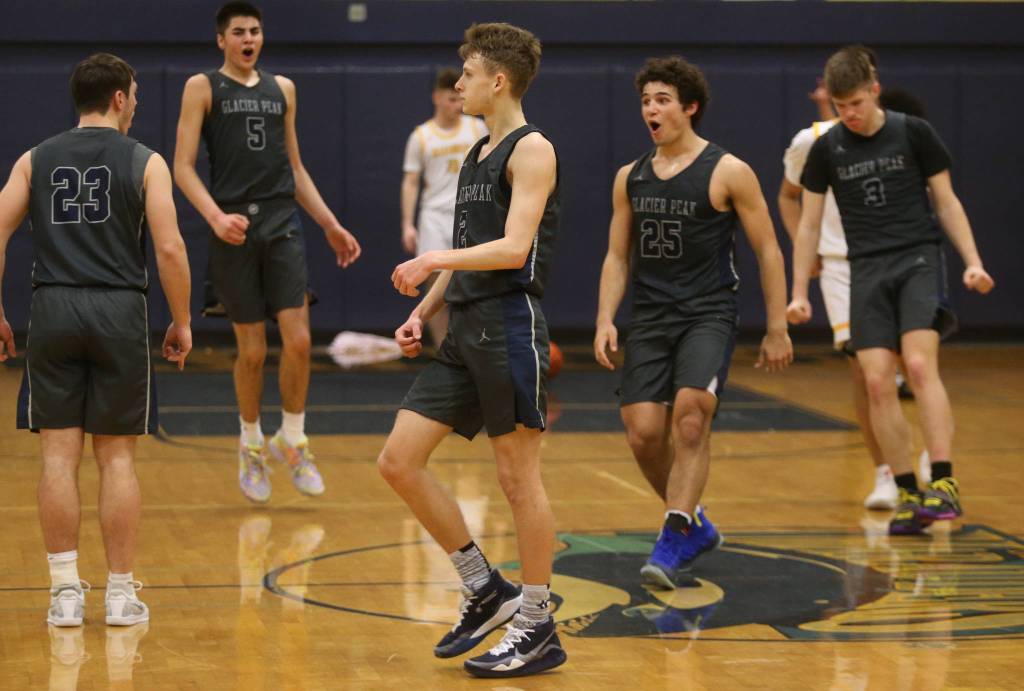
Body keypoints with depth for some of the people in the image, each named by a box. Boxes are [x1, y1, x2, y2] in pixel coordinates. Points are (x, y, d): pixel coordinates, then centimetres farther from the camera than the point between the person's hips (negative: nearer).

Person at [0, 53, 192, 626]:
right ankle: (121, 594, 8)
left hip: (54, 308, 2)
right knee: (117, 456, 4)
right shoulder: (144, 161, 2)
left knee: (60, 454, 4)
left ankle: (66, 591, 3)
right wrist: (182, 322, 3)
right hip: (120, 311, -2)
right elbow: (170, 248, -7)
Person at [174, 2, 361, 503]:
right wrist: (216, 216, -21)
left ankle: (292, 440, 12)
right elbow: (183, 167, -5)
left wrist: (331, 226, 15)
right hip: (234, 230, -3)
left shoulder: (282, 89, 14)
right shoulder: (203, 88, 1)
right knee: (252, 349, 1)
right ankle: (250, 446, 22)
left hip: (283, 224, 3)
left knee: (298, 340, -7)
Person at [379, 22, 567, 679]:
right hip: (465, 329, 9)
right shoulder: (477, 155, 19)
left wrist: (434, 259, -26)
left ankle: (538, 629, 7)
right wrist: (423, 311, 14)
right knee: (400, 461, 4)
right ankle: (484, 589, 14)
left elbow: (513, 248, -20)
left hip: (509, 327, -9)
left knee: (519, 477, -3)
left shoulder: (531, 149, -8)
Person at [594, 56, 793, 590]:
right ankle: (695, 525, 19)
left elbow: (768, 251, -1)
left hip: (707, 315, -4)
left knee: (691, 413, -25)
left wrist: (777, 330, -4)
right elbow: (617, 256, 15)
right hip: (649, 319, 4)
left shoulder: (728, 173, -4)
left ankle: (675, 539, -21)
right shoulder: (630, 178, 10)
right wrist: (605, 320, 0)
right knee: (642, 433, -5)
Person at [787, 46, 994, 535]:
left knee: (920, 366, -21)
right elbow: (809, 223, 12)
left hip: (918, 260, -2)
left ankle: (944, 483, -22)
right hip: (868, 270, 2)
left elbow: (946, 201, 6)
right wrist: (799, 293, 9)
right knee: (877, 382, -9)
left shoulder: (914, 133, 0)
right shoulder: (826, 149, 5)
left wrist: (972, 261, -4)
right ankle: (908, 495, -1)